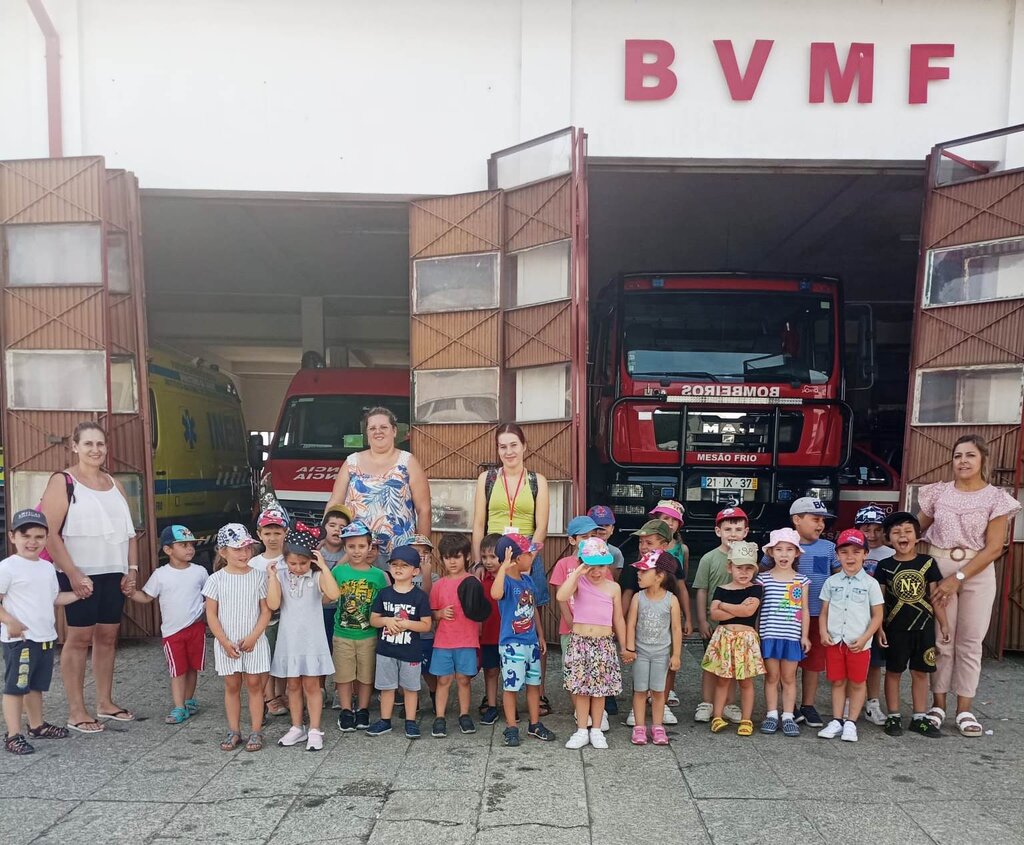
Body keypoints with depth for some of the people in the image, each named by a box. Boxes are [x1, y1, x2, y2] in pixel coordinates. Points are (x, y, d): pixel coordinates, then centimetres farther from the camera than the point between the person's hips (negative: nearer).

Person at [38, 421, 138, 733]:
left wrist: (132, 569, 6)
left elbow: (128, 530, 16)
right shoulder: (63, 482, -5)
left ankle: (105, 702, 20)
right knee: (79, 638, -1)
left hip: (114, 574, 5)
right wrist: (73, 574, -17)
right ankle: (76, 711, 8)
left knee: (107, 637, 10)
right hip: (80, 575, -5)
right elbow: (50, 533, -13)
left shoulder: (114, 484, 13)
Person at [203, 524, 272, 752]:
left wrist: (253, 637, -13)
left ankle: (256, 732, 12)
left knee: (254, 684, 4)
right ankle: (234, 731, 22)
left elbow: (266, 610, -4)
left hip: (254, 642, -1)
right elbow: (211, 614, -3)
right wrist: (224, 642, -9)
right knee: (232, 686, 11)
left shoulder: (258, 576, -5)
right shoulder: (216, 579, -4)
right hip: (226, 643, 1)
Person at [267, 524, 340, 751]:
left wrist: (323, 566, -27)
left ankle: (315, 730, 14)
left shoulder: (317, 576, -9)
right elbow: (273, 604, -14)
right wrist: (271, 576, -14)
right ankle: (297, 728, 27)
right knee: (293, 685, 14)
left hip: (311, 640, -3)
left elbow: (333, 594, -27)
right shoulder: (281, 576, -2)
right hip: (289, 639, 3)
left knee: (311, 685, 4)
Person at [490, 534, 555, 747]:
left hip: (531, 642, 8)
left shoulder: (527, 580, 5)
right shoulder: (506, 582, -19)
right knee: (511, 686, 2)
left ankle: (535, 725, 29)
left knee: (534, 683, 16)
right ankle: (511, 728, 16)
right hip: (511, 644, -8)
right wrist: (504, 566, -44)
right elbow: (496, 594, -44)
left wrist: (540, 635, 19)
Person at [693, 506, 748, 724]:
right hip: (714, 622, -2)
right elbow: (701, 592, -5)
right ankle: (706, 704, 21)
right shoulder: (709, 559, -7)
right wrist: (702, 621, -7)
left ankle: (729, 705, 26)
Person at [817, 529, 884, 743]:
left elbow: (877, 615, -2)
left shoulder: (870, 583, -3)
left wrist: (864, 638, -11)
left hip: (858, 643, -2)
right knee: (837, 682, 10)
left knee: (857, 683, 7)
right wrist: (824, 633, -6)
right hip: (834, 641, 2)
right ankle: (837, 721, 19)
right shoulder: (831, 582, 4)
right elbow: (824, 612, 8)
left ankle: (851, 723, 18)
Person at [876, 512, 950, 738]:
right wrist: (879, 627, -5)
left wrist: (944, 624, 5)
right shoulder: (885, 566, -4)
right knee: (893, 672, 7)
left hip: (924, 627, 2)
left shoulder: (928, 563, 0)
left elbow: (935, 597, 5)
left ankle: (919, 718, 21)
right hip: (895, 628, -1)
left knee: (920, 672, 9)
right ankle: (893, 717, 17)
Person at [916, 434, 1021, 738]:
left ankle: (965, 710, 14)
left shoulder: (996, 498, -3)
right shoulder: (938, 493, 3)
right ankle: (938, 705, 13)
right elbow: (916, 529, 11)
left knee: (970, 642, 5)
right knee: (940, 639, 3)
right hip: (938, 570, 1)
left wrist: (958, 578, -15)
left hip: (978, 573, -1)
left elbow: (994, 548, -8)